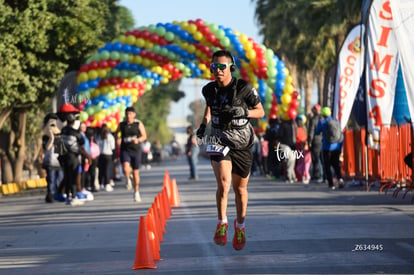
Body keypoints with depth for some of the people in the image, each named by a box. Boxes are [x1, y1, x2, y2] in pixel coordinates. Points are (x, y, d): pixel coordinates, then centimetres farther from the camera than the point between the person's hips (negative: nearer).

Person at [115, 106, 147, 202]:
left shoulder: (139, 124, 0)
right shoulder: (121, 125, 3)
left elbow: (144, 136, -1)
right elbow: (115, 133, 20)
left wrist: (138, 140, -20)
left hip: (136, 150, 0)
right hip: (125, 150, 0)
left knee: (135, 172, 8)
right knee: (125, 168, -27)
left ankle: (136, 192, 23)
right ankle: (128, 180, 5)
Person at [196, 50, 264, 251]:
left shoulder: (244, 88, -12)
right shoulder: (209, 90, -1)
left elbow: (260, 112, -2)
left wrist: (243, 112, -21)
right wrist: (203, 124, 7)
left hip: (241, 144, -1)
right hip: (219, 141, 1)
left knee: (240, 189, 11)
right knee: (223, 183, -20)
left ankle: (240, 226, 33)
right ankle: (222, 223, -3)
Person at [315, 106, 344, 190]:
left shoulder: (322, 122, -6)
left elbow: (316, 132, 8)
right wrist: (340, 147, 17)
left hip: (327, 148, -3)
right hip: (336, 147, 3)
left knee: (327, 166, 6)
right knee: (336, 164, 14)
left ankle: (331, 184, 0)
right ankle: (340, 178, -12)